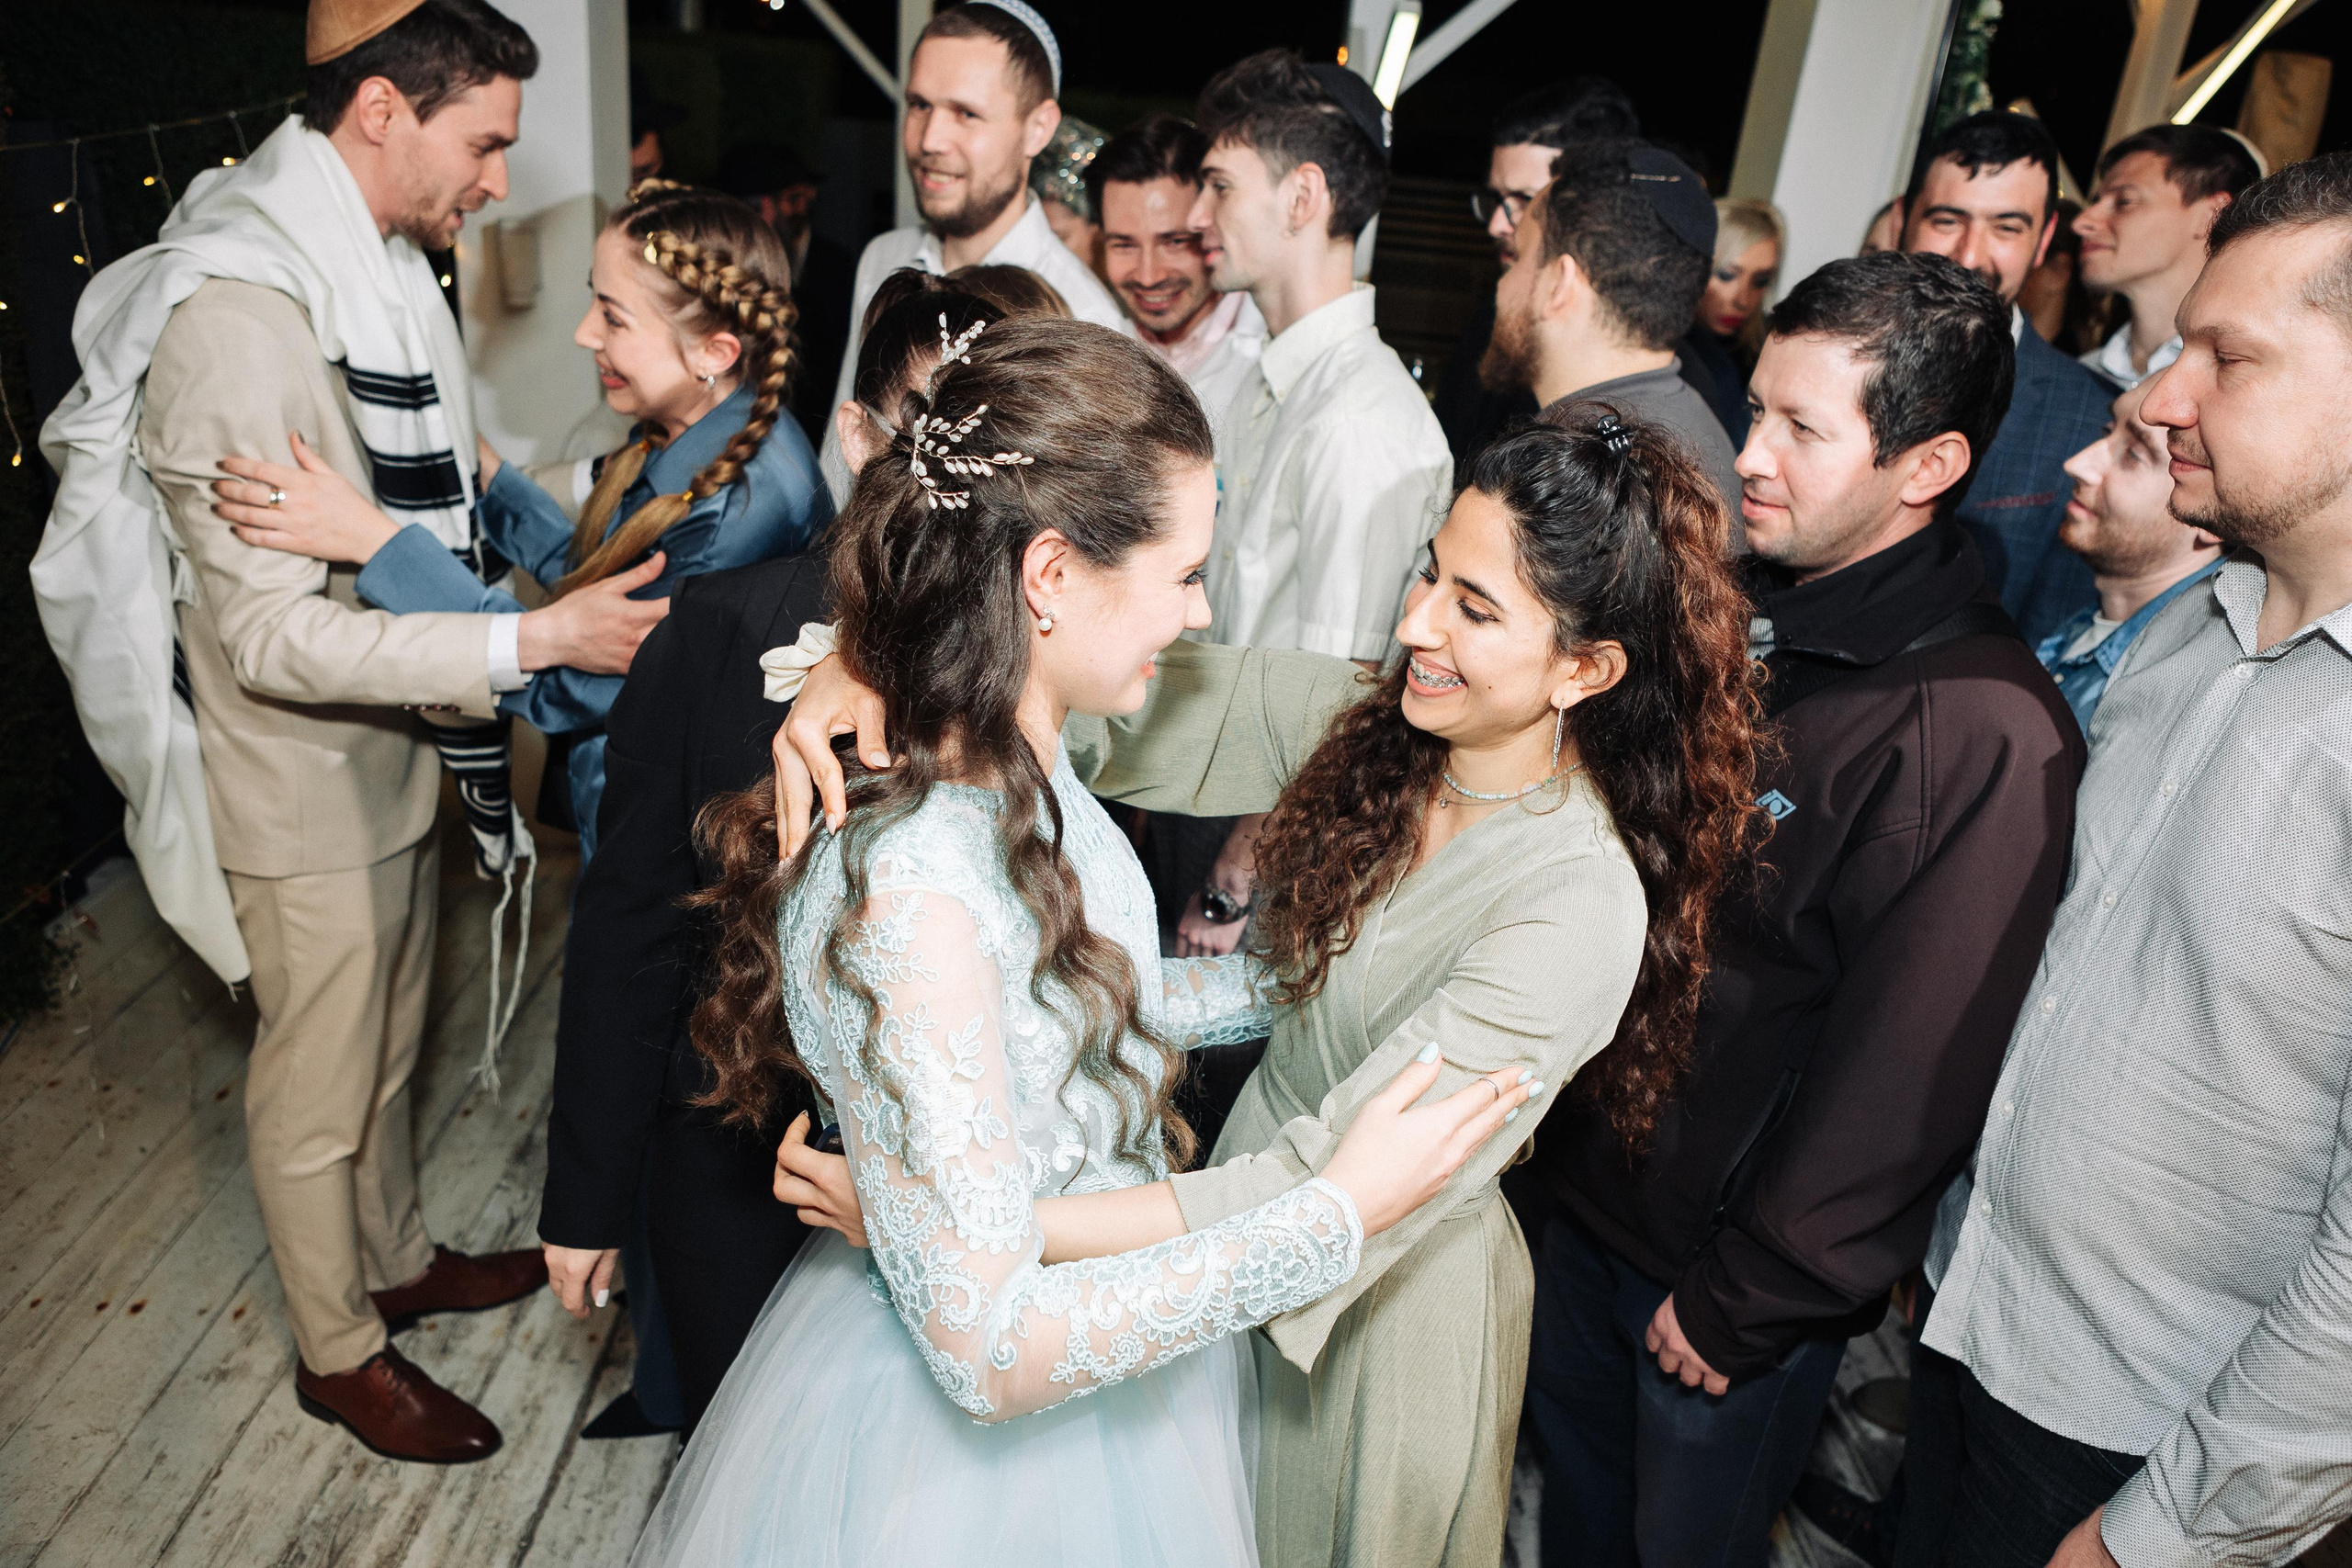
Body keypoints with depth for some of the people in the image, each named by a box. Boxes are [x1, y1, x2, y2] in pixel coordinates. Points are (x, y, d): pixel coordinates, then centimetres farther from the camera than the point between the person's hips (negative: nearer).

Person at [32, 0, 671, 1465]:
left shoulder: (379, 269, 2)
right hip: (304, 788, -8)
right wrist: (534, 640, -32)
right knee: (319, 1092, 12)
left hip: (394, 749, 8)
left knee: (389, 1046, 25)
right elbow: (273, 635, -28)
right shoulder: (239, 313, -26)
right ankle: (341, 1351, 34)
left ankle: (399, 1260, 47)